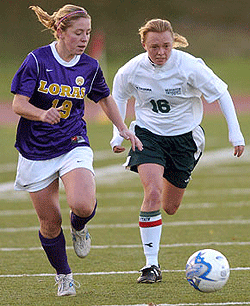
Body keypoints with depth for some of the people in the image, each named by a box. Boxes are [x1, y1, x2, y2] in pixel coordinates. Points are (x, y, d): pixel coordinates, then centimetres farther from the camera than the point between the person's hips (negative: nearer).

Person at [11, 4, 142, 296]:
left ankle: (79, 227, 12)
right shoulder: (37, 60, -10)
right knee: (50, 223, 3)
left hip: (73, 146, 1)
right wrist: (43, 114, -32)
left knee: (83, 205, -25)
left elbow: (104, 98, 20)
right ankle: (63, 277, 27)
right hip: (36, 150, -1)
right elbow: (18, 104, -13)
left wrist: (123, 129, 16)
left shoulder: (89, 67, 1)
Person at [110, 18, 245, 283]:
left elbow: (221, 93, -8)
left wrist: (235, 132, -10)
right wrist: (118, 134, 2)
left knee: (170, 208, 10)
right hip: (148, 134, 0)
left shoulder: (189, 67, -20)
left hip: (184, 137, 0)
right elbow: (118, 96, 8)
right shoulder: (131, 70, -14)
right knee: (152, 192, -24)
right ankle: (151, 264, -18)